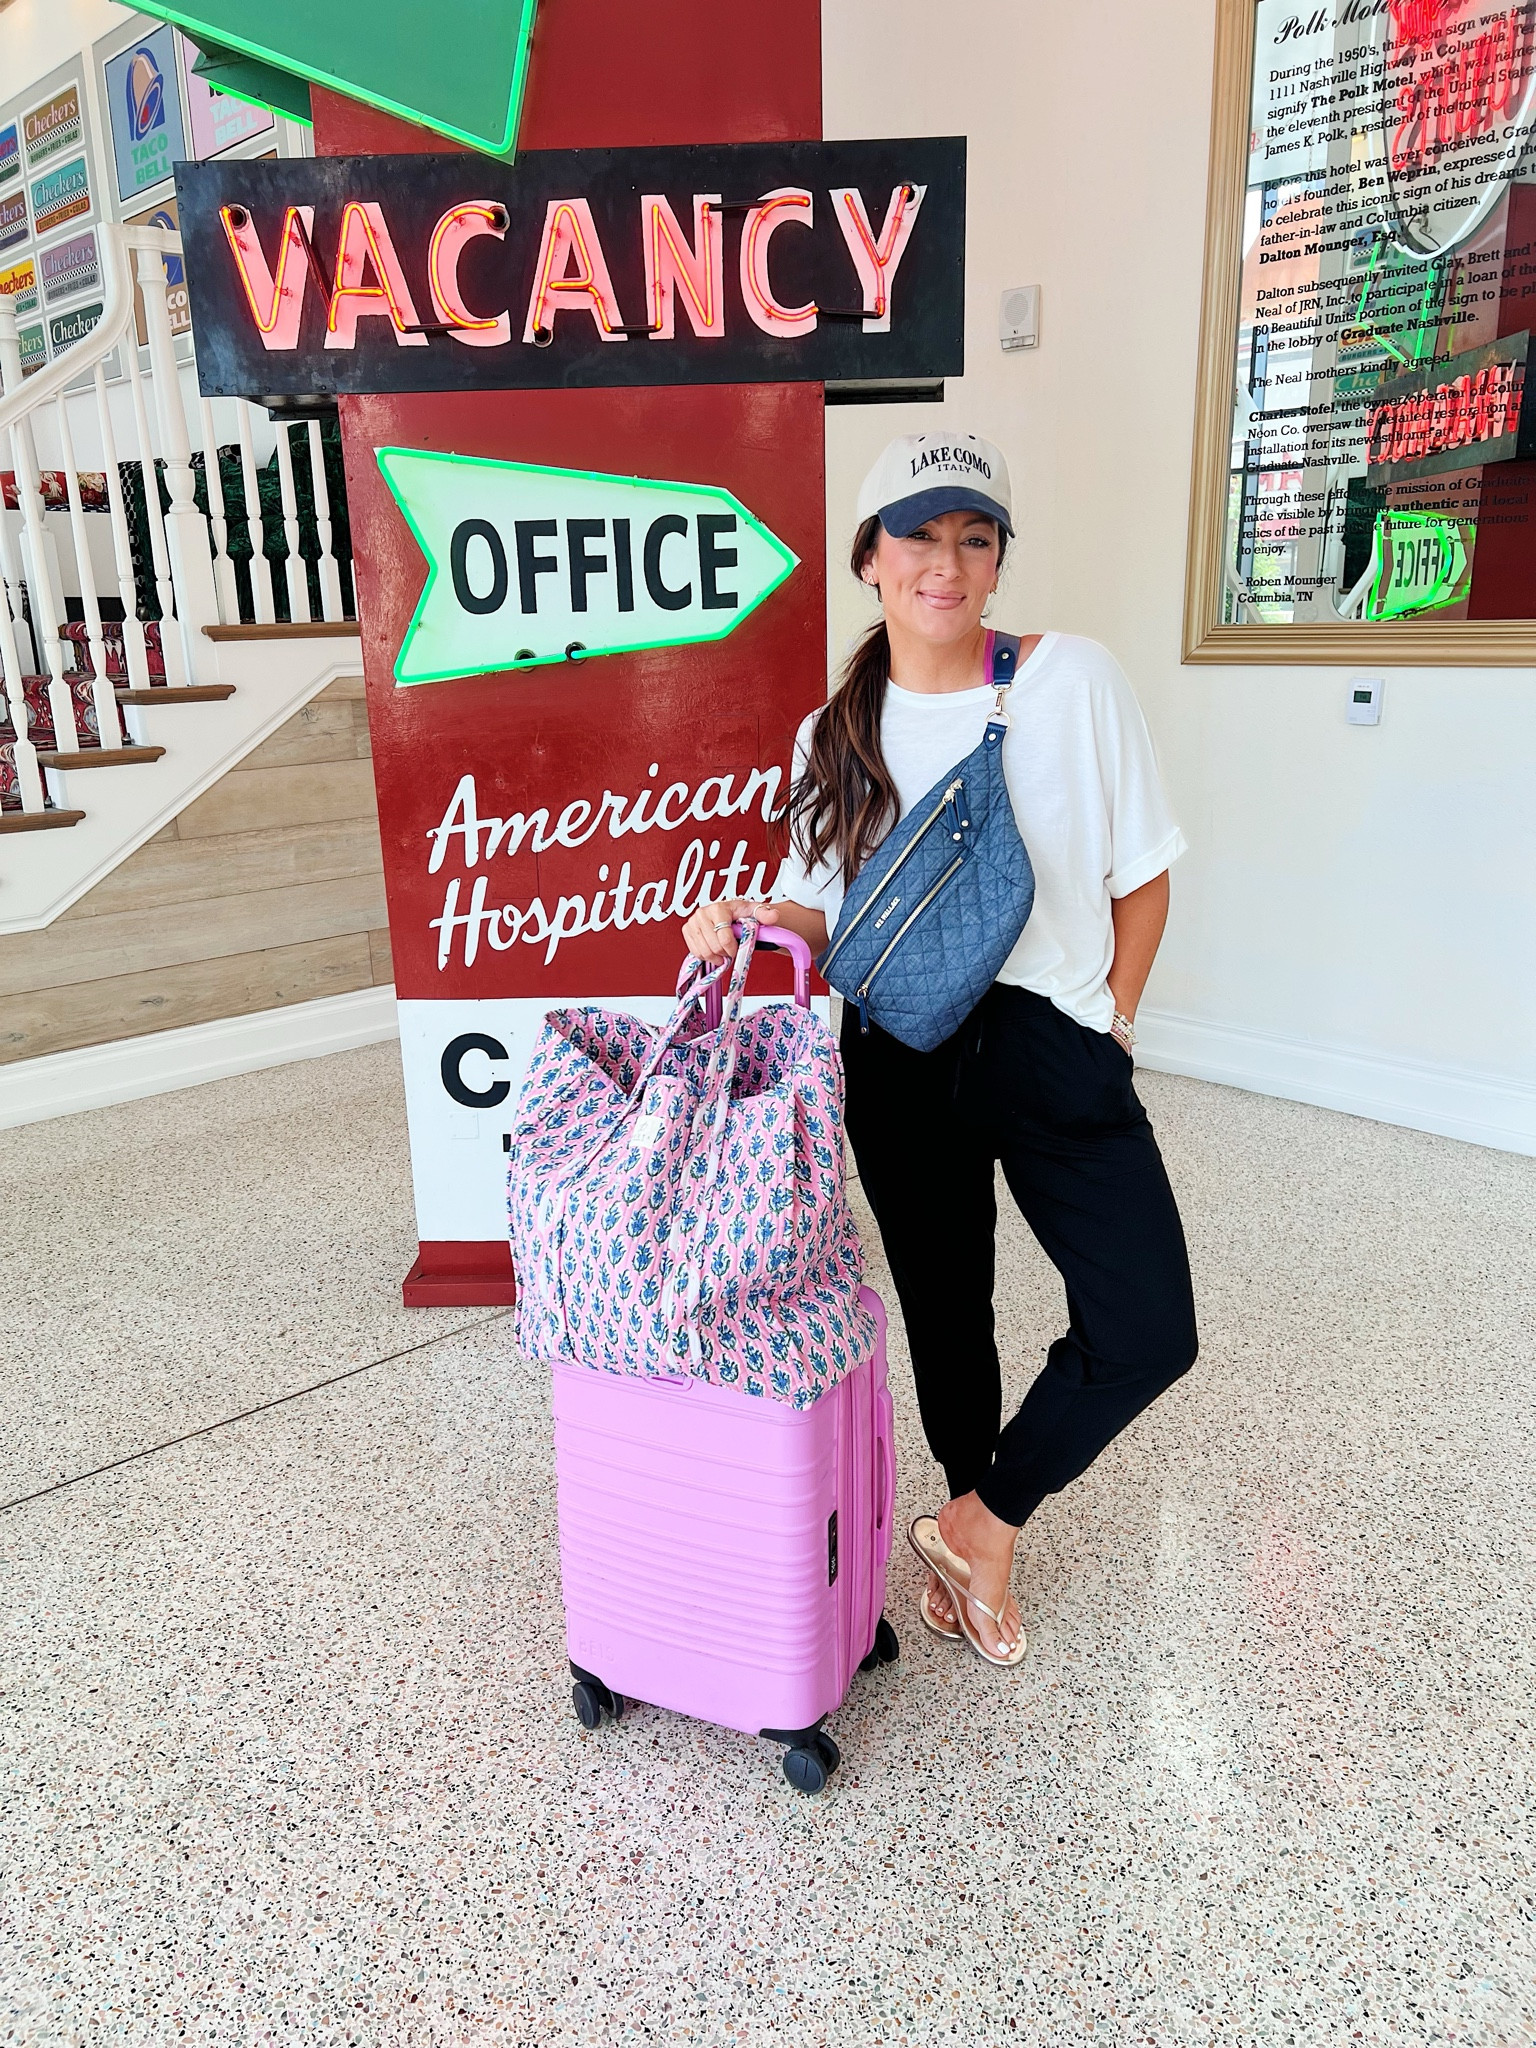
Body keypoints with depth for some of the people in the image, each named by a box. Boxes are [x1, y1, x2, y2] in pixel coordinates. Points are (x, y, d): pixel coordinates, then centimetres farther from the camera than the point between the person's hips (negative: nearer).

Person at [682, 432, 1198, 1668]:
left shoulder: (1074, 681, -4)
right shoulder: (837, 735, 4)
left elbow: (1142, 874, 1)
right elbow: (829, 908, 8)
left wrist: (1111, 1023, -3)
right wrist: (758, 923, -12)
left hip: (1052, 1044, -1)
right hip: (901, 1060, 2)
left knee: (1148, 1332, -8)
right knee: (945, 1309, 14)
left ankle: (979, 1522, 15)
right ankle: (978, 1535, 38)